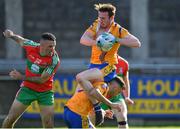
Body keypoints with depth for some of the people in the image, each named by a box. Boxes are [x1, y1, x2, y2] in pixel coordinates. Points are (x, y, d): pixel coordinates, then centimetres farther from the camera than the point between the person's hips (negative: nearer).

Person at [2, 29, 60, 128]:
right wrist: (11, 35, -11)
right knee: (10, 119, 3)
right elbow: (19, 40, 10)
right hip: (28, 89, 3)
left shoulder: (54, 60, -23)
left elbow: (42, 80, -22)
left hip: (45, 92, -3)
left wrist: (22, 77, -22)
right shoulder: (31, 47, -13)